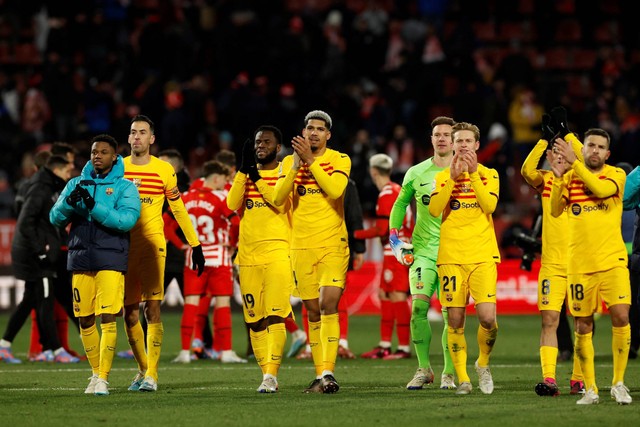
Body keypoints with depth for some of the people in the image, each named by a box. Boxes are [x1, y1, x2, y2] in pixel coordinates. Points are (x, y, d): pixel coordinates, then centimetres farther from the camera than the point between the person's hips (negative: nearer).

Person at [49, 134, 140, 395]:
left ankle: (103, 378, -10)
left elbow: (127, 220, -15)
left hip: (111, 260, -4)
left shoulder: (124, 187, 1)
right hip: (81, 260, 4)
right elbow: (56, 218, 5)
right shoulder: (76, 184, 12)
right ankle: (96, 372, 21)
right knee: (85, 320, 7)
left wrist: (94, 206, -23)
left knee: (108, 318, -12)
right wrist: (70, 202, -16)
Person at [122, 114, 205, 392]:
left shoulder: (164, 170, 2)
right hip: (123, 246, 3)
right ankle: (142, 369, 19)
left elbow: (179, 210, 9)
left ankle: (152, 374, -10)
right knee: (129, 313, 4)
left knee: (152, 309, -10)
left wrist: (195, 245, 9)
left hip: (152, 245, -3)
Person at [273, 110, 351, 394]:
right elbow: (278, 199, -5)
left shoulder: (340, 160, 1)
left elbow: (335, 190, -18)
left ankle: (328, 372, -20)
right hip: (302, 246, 3)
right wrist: (296, 165, -15)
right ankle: (320, 375, 11)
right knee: (313, 311, 6)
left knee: (328, 304, -16)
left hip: (333, 244, -3)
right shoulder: (289, 162, 9)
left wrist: (311, 160, -17)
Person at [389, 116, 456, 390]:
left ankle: (449, 374, 6)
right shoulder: (416, 173, 7)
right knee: (419, 307, -12)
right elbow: (400, 203, 20)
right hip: (423, 250, 1)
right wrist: (394, 238, 12)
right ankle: (423, 369, -2)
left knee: (451, 313, -4)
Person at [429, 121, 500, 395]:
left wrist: (474, 173, -15)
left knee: (487, 316, -13)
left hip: (482, 255, -1)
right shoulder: (443, 177, 11)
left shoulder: (488, 175, 9)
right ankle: (462, 378, 5)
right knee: (455, 319, -3)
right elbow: (434, 210, -6)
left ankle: (483, 363, 12)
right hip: (451, 256, 1)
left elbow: (489, 205, -9)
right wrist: (452, 177, -13)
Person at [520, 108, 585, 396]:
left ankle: (578, 380, 9)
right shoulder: (545, 181, 7)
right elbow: (527, 170, -13)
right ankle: (549, 379, -13)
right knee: (549, 321, -8)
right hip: (552, 263, 1)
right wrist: (545, 138, -16)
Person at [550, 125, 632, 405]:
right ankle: (590, 388, 11)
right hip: (579, 265, 2)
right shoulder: (570, 177, 8)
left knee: (620, 316, -14)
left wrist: (573, 162, -20)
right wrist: (558, 176, -17)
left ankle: (618, 383, -3)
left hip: (612, 261, -2)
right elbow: (555, 210, -5)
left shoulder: (616, 175, 2)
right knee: (583, 326, 3)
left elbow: (600, 189, -20)